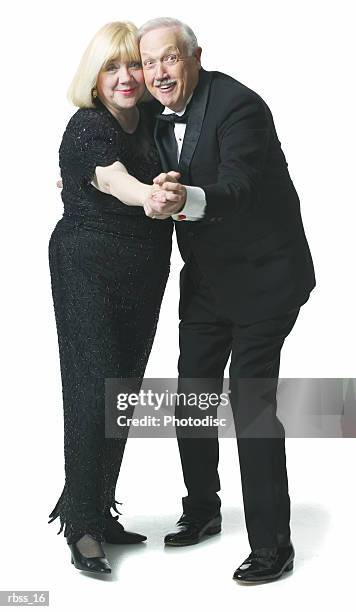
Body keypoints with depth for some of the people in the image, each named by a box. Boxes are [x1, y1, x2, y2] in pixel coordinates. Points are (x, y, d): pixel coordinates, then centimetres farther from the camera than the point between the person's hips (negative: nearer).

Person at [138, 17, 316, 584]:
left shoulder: (238, 105, -21)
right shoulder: (161, 114, 3)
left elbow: (237, 187, -36)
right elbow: (146, 179, 18)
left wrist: (186, 200, -55)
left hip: (263, 272, -8)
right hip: (205, 276, 8)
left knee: (251, 398, -11)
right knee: (192, 392, 13)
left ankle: (273, 545, 2)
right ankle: (202, 509, 33)